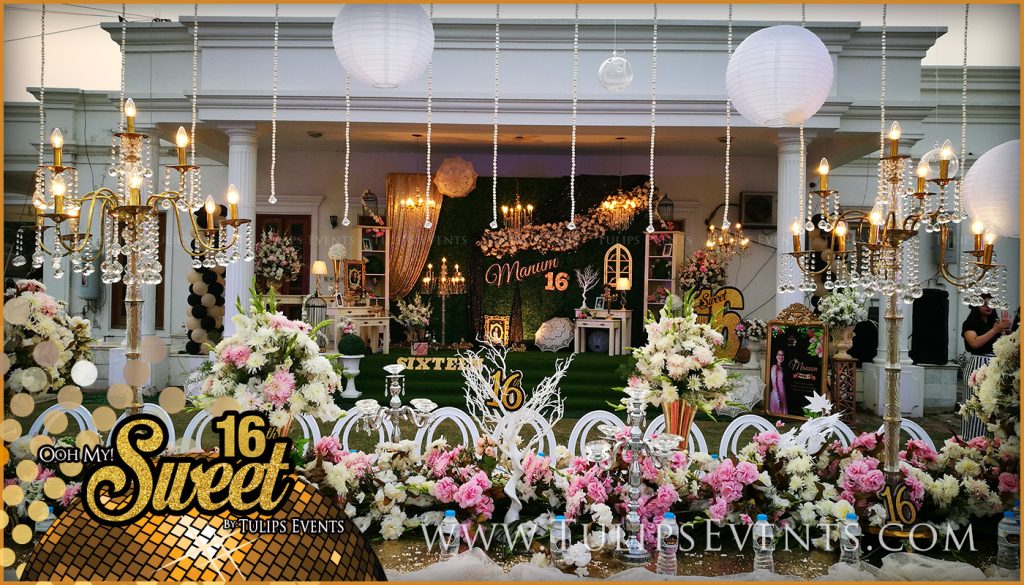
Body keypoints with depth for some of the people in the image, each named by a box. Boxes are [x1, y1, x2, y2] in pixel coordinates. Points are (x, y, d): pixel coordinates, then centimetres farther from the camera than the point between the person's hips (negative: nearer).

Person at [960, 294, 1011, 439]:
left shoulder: (996, 322, 17)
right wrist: (994, 330, -12)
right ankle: (972, 442, -1)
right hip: (977, 366, -5)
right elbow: (975, 343, -14)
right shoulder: (970, 324, 2)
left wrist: (1005, 331, -4)